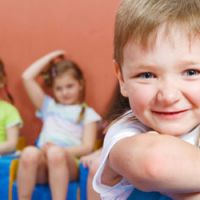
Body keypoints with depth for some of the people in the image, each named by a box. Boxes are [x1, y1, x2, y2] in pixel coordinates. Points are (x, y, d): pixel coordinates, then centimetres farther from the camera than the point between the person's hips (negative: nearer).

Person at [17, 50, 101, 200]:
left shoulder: (87, 113, 17)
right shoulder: (49, 106, 28)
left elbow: (87, 147, 2)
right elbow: (27, 77, 23)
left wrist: (59, 150, -14)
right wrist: (50, 57, 27)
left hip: (68, 163, -2)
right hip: (42, 165, 3)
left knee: (55, 153, -38)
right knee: (29, 152, -34)